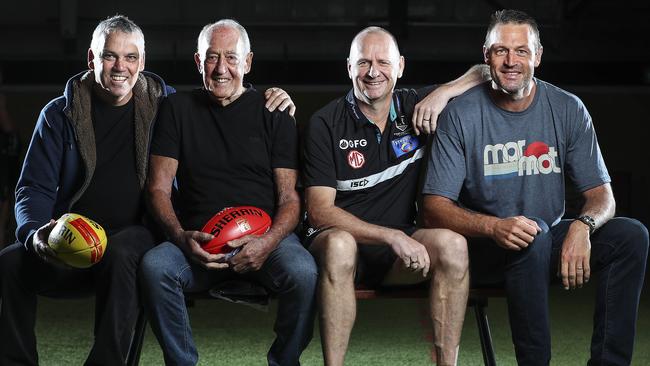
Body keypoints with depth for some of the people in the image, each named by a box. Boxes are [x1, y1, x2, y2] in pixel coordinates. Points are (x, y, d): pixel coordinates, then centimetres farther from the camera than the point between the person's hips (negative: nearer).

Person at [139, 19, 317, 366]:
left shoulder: (273, 113, 10)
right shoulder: (178, 109, 13)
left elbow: (291, 197, 5)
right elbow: (158, 188, 8)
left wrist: (268, 242, -17)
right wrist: (183, 238, -12)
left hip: (265, 236, -1)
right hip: (199, 241, 1)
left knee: (303, 272, -33)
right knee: (154, 266, -31)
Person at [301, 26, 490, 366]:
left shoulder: (415, 107, 4)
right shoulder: (325, 124, -7)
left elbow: (486, 72, 11)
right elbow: (319, 210, -13)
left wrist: (443, 92, -9)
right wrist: (392, 237, -22)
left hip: (399, 245, 3)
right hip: (340, 239, -3)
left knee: (452, 244, -27)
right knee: (339, 245, -38)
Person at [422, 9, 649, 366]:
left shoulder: (568, 109, 0)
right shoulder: (461, 115, -9)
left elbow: (600, 195, 1)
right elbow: (434, 209, -12)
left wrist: (583, 225, -25)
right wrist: (495, 226, -32)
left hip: (551, 242, 4)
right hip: (484, 244, -4)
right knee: (534, 232, -35)